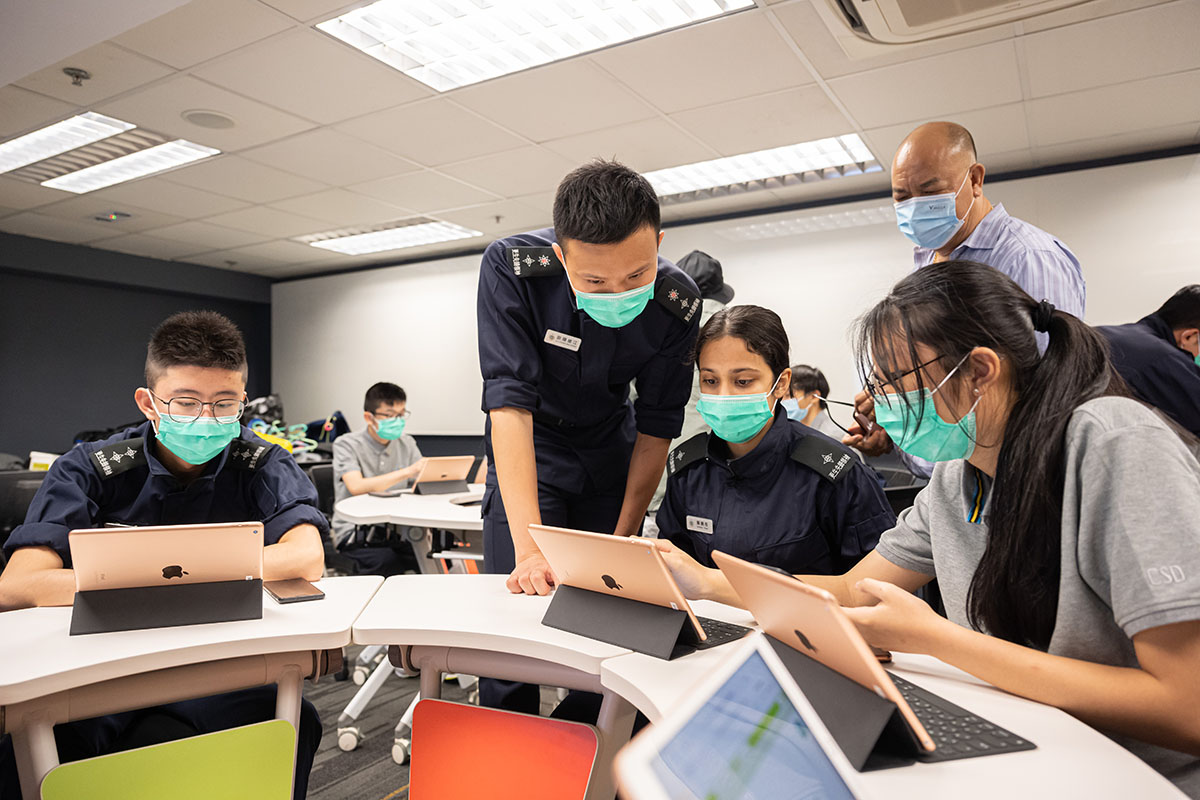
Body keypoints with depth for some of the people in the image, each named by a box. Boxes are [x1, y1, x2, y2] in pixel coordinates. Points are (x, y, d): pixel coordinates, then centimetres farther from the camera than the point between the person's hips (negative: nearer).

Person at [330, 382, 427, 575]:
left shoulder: (407, 444, 14)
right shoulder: (346, 444, -1)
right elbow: (356, 487, -18)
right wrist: (407, 472, -23)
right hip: (356, 532, -4)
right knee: (386, 562, -34)